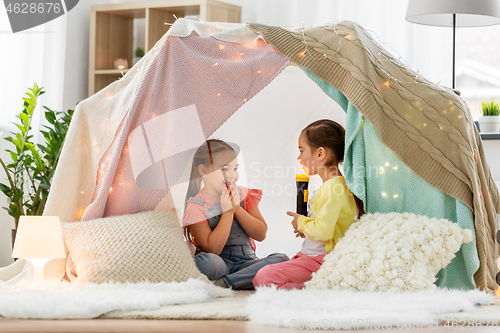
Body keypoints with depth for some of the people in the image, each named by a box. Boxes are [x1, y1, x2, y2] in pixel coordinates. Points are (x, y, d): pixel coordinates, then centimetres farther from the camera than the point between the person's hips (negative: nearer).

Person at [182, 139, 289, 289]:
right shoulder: (196, 206, -6)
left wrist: (237, 208, -11)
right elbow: (212, 249, -16)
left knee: (281, 259, -25)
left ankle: (224, 283, -27)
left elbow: (261, 235, 0)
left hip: (245, 262, 5)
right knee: (204, 261, -39)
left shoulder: (243, 194, 7)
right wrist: (228, 211, -17)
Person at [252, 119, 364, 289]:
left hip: (320, 261, -11)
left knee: (263, 278, -24)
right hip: (310, 257, 11)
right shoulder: (332, 185, 17)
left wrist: (301, 222, -7)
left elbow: (323, 231, -26)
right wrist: (305, 228, 13)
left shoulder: (332, 188, -18)